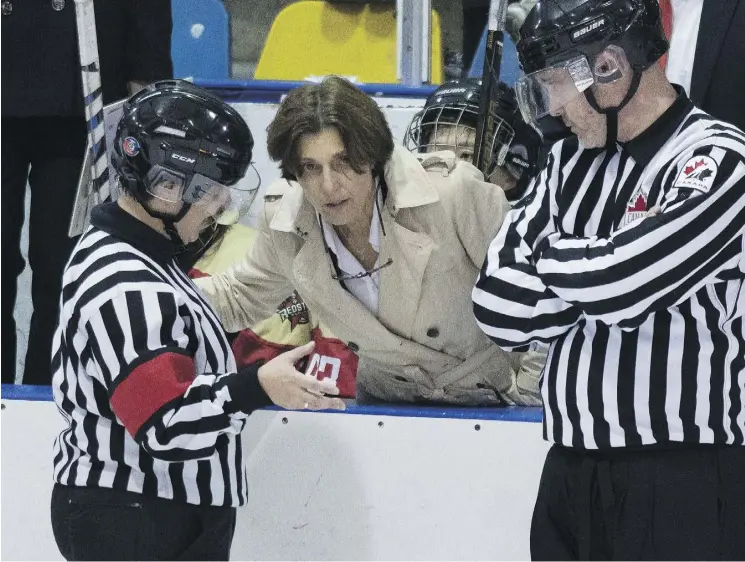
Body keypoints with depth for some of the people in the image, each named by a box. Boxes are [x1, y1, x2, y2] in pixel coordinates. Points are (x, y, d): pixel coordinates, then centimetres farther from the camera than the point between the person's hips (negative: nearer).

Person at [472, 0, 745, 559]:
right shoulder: (570, 163, 10)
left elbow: (612, 281, -21)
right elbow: (496, 307, 4)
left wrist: (551, 254, -1)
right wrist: (603, 286, -8)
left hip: (683, 477, -6)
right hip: (570, 471, 6)